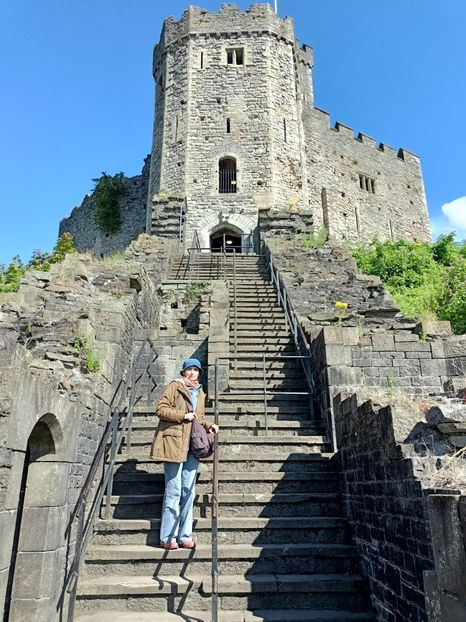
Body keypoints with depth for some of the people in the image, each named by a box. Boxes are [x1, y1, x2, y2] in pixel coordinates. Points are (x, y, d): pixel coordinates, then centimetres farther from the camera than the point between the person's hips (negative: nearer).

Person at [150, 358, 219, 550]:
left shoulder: (200, 394, 20)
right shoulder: (175, 386, 1)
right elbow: (161, 408, -6)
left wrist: (208, 425, 8)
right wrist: (183, 415, -14)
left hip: (192, 447, 6)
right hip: (174, 443, -6)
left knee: (188, 492, 7)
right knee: (174, 491, -4)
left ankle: (184, 536, 15)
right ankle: (168, 537, 6)